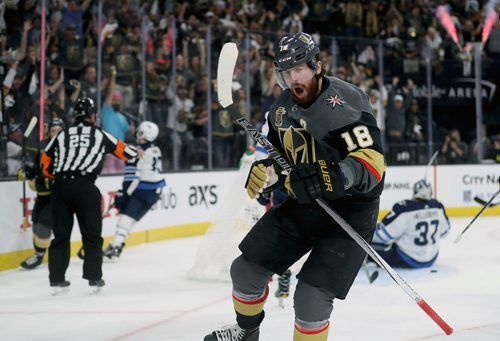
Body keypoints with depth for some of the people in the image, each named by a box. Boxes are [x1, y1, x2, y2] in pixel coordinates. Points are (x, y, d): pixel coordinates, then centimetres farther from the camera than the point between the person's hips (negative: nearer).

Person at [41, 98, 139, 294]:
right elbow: (121, 149, 27)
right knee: (92, 235, 8)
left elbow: (45, 163, 18)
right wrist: (136, 152, 47)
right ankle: (94, 278, 7)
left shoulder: (62, 135, 16)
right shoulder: (100, 135, 13)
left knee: (61, 235, 9)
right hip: (85, 188, -3)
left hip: (60, 187, 3)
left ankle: (57, 280, 7)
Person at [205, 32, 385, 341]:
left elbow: (372, 160, -28)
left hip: (351, 208, -7)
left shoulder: (345, 101, -22)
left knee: (311, 296, -18)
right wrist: (265, 173, -5)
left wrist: (335, 176, -44)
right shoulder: (283, 107, 3)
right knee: (246, 268, 10)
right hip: (303, 202, 8)